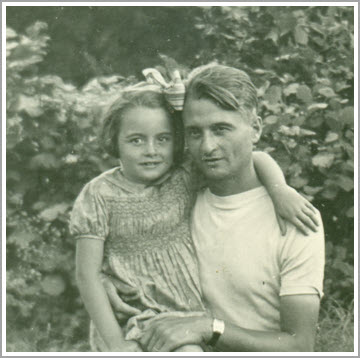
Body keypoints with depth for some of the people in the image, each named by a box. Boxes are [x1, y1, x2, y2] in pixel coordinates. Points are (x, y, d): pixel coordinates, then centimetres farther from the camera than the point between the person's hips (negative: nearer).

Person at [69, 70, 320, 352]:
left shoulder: (185, 181, 0)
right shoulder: (99, 195, -6)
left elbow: (254, 158, 2)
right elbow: (87, 274, -6)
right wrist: (115, 342, -9)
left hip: (186, 314, 3)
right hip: (127, 322, -3)